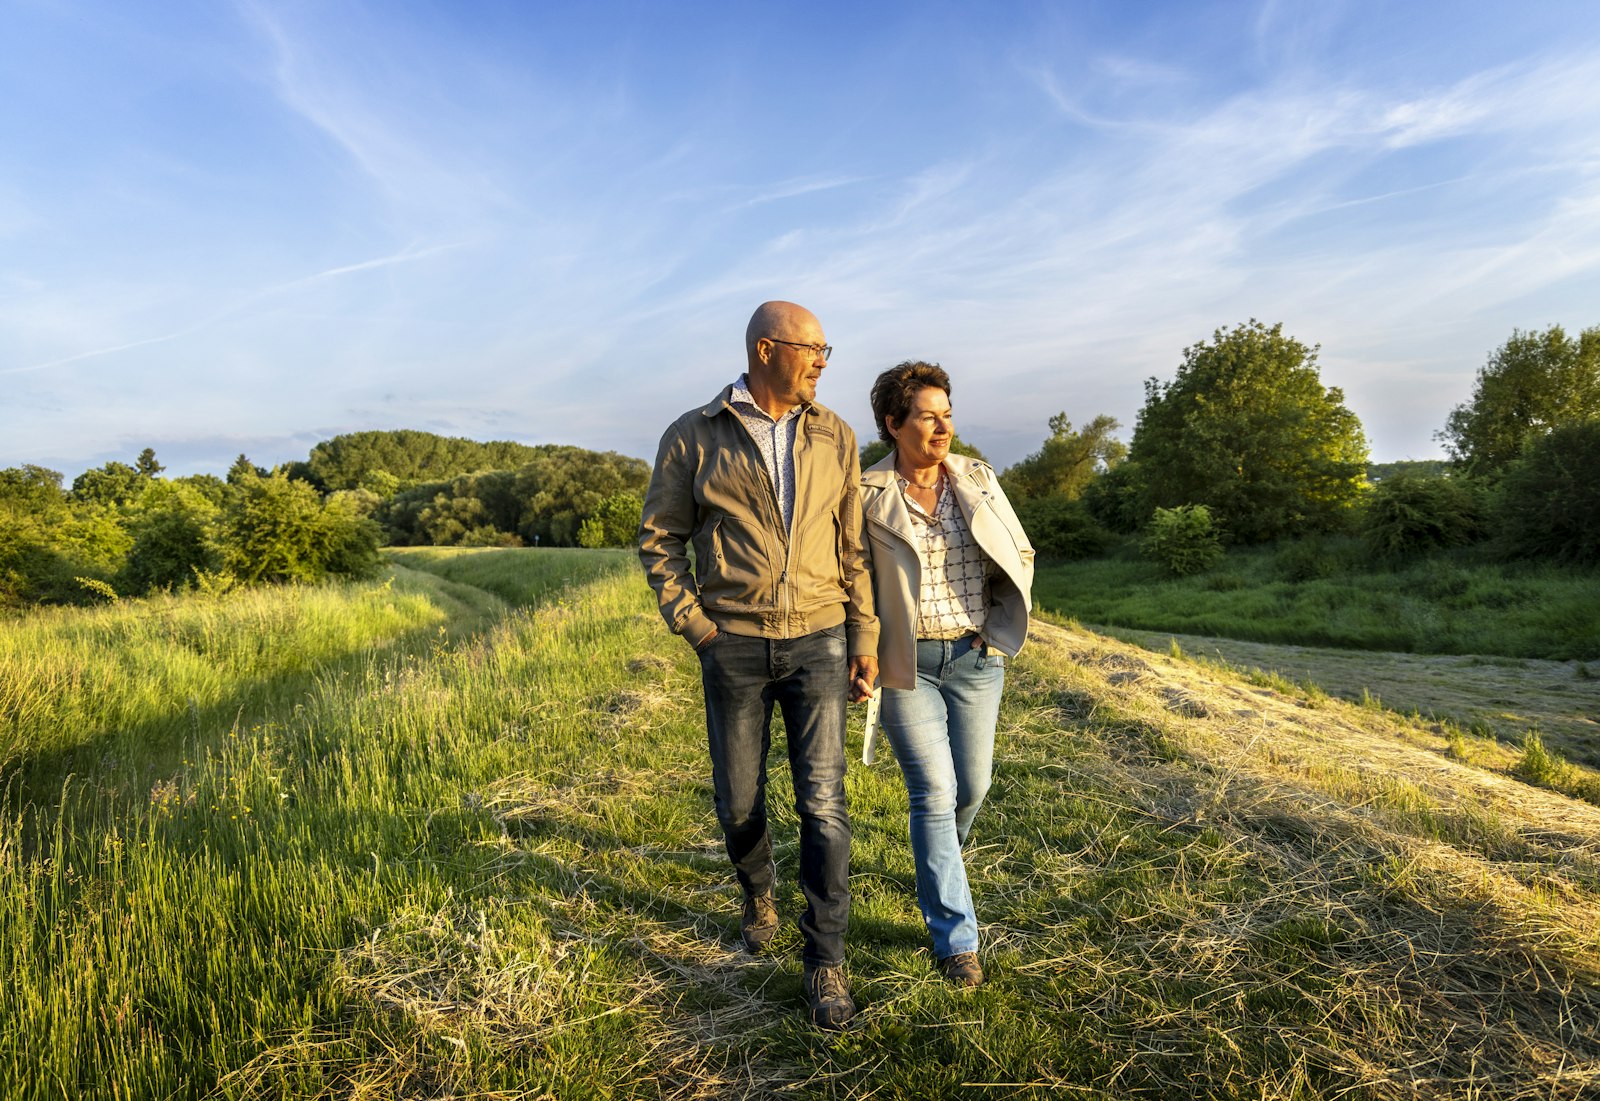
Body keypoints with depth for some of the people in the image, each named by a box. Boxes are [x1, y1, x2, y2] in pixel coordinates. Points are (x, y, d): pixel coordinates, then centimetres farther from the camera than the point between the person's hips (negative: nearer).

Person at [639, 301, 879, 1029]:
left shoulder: (834, 438, 3)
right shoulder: (693, 438, -3)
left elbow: (853, 547, 7)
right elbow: (660, 539, 3)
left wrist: (865, 638, 4)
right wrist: (694, 626, -6)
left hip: (818, 641, 1)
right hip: (734, 646, 0)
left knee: (823, 803, -3)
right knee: (739, 800, 13)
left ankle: (825, 962, 13)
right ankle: (758, 893, 45)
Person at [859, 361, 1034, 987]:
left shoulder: (977, 480, 1)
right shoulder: (868, 495, -7)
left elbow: (1019, 556, 10)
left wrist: (1000, 629, 3)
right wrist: (866, 652, -4)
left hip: (975, 658, 4)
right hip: (907, 663, -3)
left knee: (972, 784, 14)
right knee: (934, 793, -5)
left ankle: (937, 869, 47)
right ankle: (955, 937, 11)